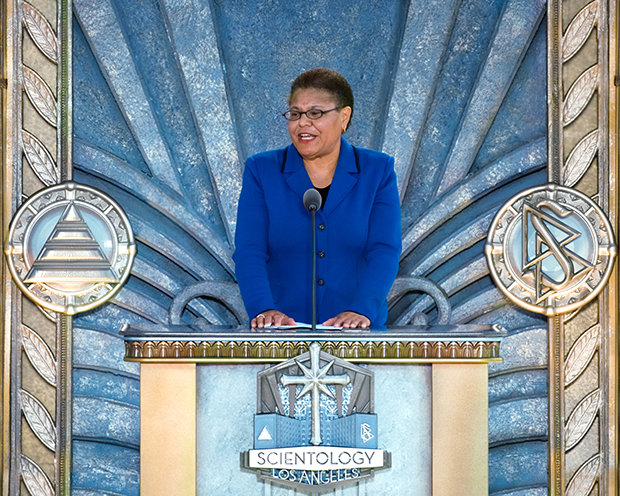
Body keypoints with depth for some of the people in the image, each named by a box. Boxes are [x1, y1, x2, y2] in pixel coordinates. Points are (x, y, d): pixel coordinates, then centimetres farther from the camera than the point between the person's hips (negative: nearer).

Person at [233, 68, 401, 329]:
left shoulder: (378, 171, 9)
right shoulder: (261, 171, 9)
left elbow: (384, 252, -2)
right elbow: (249, 252, -1)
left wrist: (361, 310, -19)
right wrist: (263, 309, -19)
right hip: (282, 332, 0)